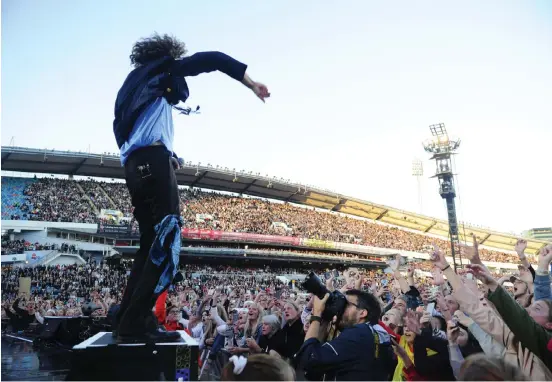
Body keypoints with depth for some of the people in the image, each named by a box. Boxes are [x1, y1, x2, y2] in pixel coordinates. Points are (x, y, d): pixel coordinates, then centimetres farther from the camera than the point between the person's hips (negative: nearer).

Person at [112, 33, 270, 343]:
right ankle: (136, 322, -19)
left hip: (133, 166, 9)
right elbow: (211, 60, 3)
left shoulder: (130, 87, 33)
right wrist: (252, 84, 8)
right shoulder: (161, 70, 12)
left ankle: (128, 321, 6)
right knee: (166, 241, -14)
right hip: (153, 160, -9)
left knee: (152, 243, 9)